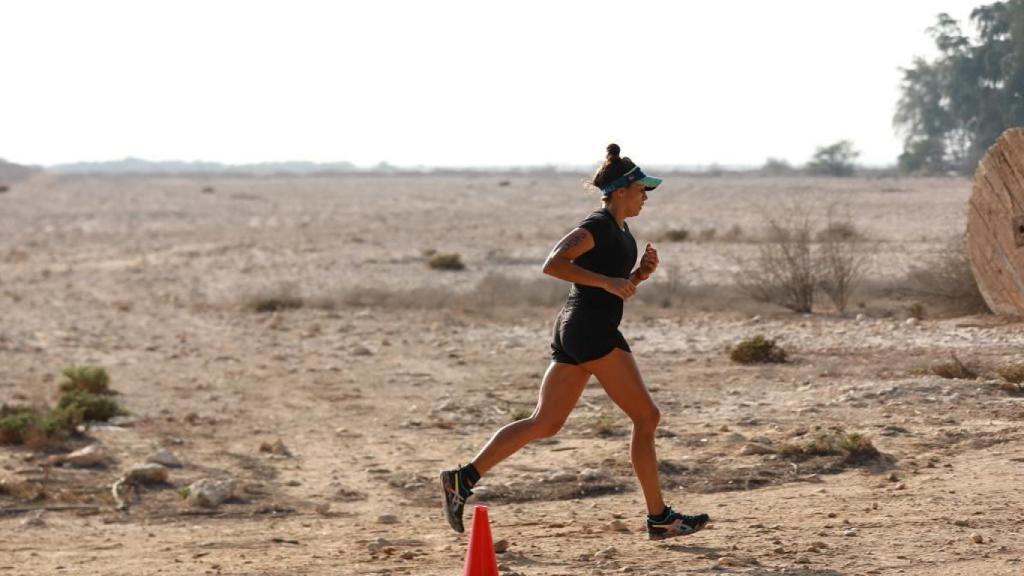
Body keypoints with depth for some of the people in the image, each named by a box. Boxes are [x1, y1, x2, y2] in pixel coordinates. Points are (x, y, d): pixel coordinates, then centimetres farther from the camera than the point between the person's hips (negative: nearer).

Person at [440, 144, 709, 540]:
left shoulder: (620, 232, 19)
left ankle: (463, 479, 3)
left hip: (574, 331, 10)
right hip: (591, 330, -10)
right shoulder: (597, 226, -11)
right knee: (646, 416, -3)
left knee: (544, 423, 7)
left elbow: (620, 292, 27)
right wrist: (608, 281, -24)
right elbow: (553, 265, -22)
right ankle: (659, 518, 0)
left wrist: (642, 272, 8)